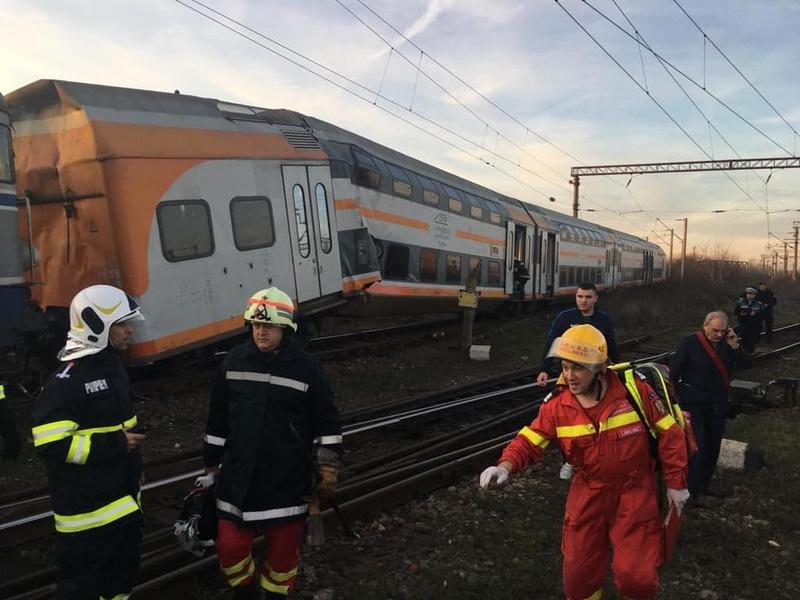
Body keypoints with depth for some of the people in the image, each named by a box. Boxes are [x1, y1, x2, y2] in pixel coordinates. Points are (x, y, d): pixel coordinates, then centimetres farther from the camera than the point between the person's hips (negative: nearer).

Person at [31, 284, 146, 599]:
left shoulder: (113, 366, 8)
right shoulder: (67, 381, -22)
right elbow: (51, 445, -27)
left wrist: (135, 465, 20)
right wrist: (115, 444, -23)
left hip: (123, 497, 9)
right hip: (87, 508, -9)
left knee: (124, 570, 23)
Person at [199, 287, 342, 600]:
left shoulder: (305, 366, -10)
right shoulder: (234, 361, -1)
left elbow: (327, 420, -1)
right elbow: (217, 418, 8)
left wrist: (328, 466, -1)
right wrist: (211, 463, 13)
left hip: (286, 479, -2)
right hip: (238, 476, 3)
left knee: (283, 548, 11)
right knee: (230, 546, 8)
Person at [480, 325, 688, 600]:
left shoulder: (634, 390, -17)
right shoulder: (557, 404, -12)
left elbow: (669, 433, -7)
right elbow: (529, 440, -11)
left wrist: (675, 482, -3)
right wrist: (505, 466, -31)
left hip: (634, 490, -2)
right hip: (588, 492, 2)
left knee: (635, 575, 1)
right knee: (578, 571, 11)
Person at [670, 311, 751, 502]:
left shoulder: (726, 344, 3)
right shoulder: (689, 343, -11)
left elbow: (747, 364, -1)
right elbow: (674, 372, -9)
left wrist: (735, 346, -14)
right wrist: (677, 398, -10)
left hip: (718, 405, 5)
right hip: (694, 404, -5)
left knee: (713, 446, 12)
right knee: (697, 447, -8)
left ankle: (704, 484, 27)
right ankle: (693, 490, -1)